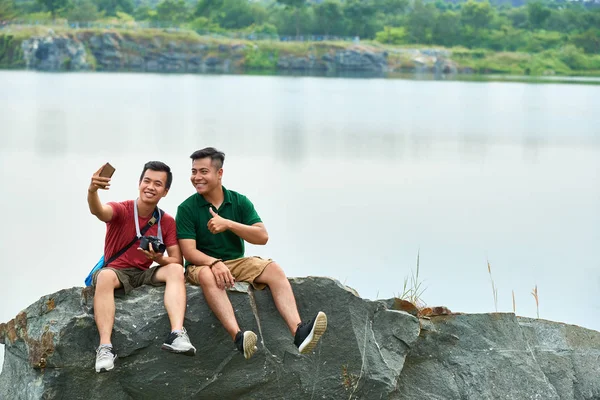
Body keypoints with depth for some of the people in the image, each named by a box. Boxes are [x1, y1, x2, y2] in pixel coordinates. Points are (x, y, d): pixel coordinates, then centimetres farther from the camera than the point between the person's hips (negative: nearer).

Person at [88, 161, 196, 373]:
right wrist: (92, 191, -57)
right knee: (105, 276, -37)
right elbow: (99, 211, -33)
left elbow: (177, 261, 0)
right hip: (116, 271, -3)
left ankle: (177, 335, -41)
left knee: (176, 270, -24)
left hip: (145, 274, 3)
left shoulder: (167, 222, 1)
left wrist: (159, 259, -24)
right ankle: (105, 347, -45)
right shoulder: (121, 210, -9)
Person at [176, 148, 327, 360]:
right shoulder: (187, 208, -4)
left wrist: (229, 224, -18)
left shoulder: (240, 202, 4)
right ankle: (238, 336, -56)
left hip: (237, 262, 3)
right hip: (203, 264, -3)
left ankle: (299, 331, -43)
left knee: (274, 269, -23)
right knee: (207, 275, -39)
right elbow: (189, 252, -11)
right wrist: (214, 263, -31)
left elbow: (262, 237, -6)